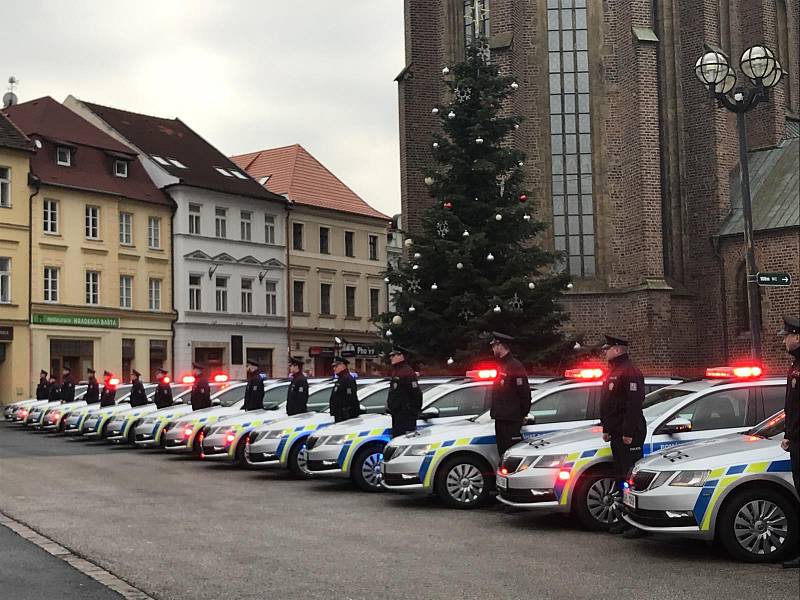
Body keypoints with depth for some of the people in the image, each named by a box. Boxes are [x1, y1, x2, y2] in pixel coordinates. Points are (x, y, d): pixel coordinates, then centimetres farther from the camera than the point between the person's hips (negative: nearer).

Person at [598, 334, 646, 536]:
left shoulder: (630, 372, -13)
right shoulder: (613, 372, 20)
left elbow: (634, 404, -21)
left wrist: (628, 433, -24)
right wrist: (607, 429, 20)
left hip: (629, 435, -11)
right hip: (616, 434, 11)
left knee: (631, 476, -10)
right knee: (620, 476, 12)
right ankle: (624, 519, 19)